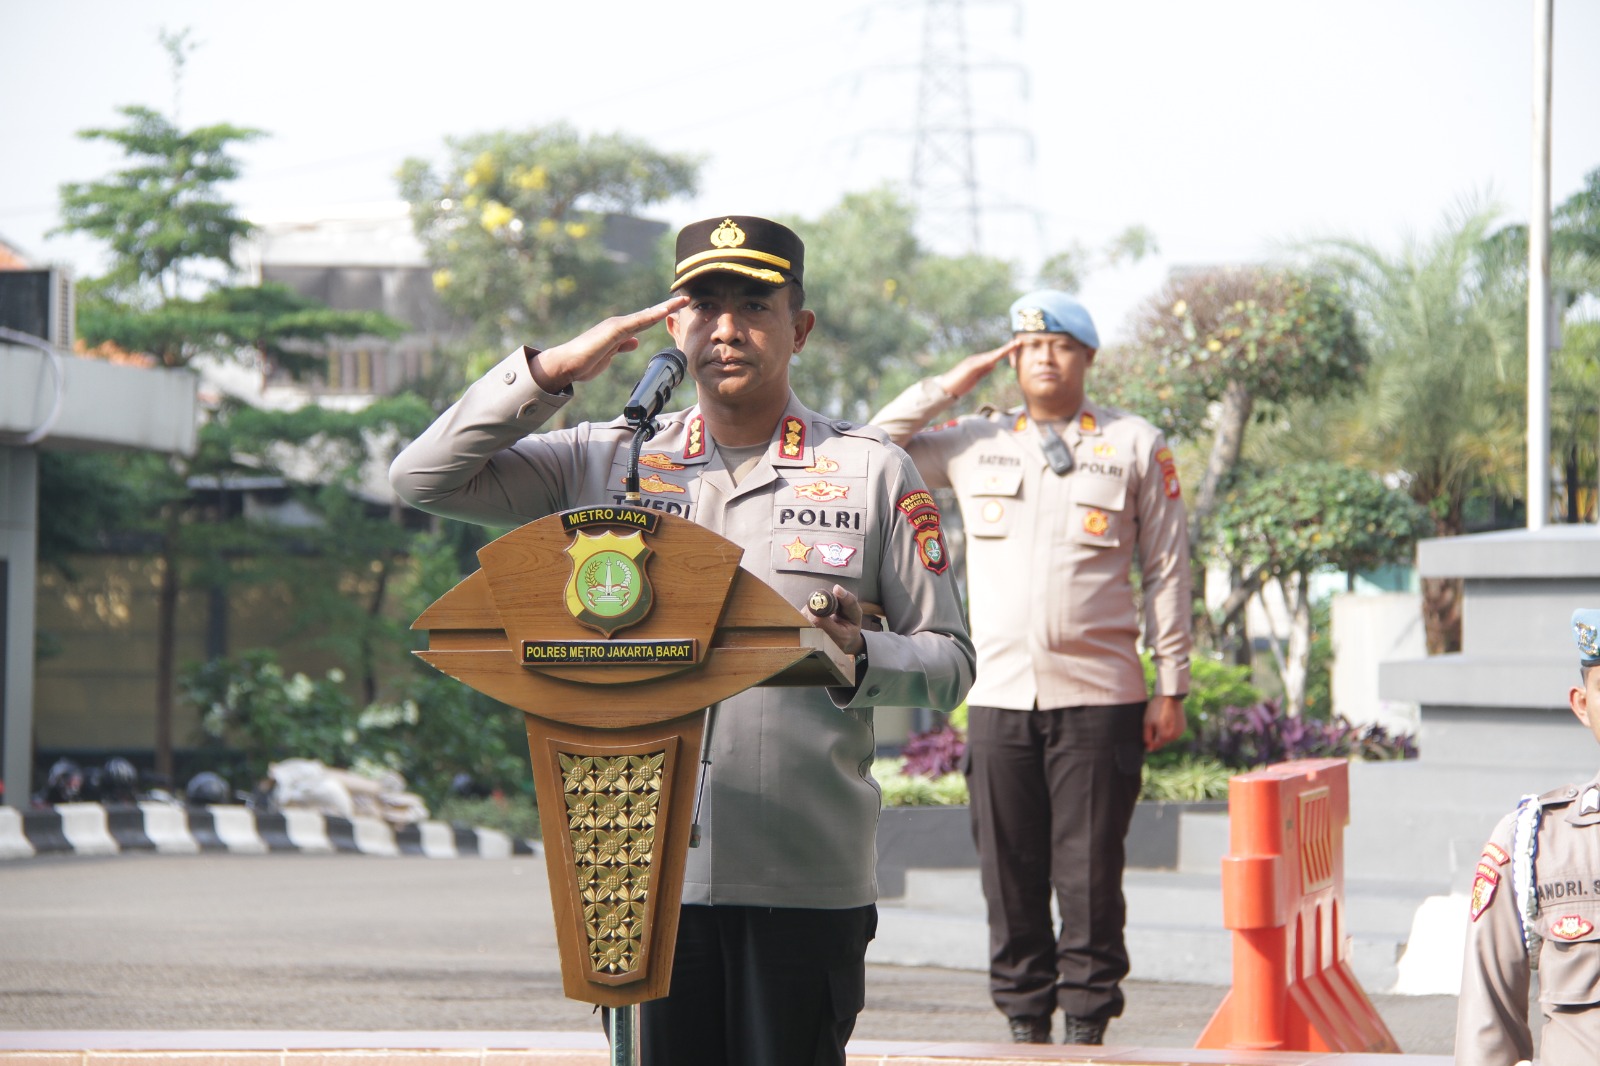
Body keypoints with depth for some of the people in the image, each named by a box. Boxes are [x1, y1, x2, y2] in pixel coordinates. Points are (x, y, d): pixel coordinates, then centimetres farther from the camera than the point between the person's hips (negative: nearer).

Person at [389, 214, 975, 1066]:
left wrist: (856, 655, -13)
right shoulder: (609, 464, 11)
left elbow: (949, 659, 9)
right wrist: (552, 370, 0)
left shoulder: (872, 472, 7)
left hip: (807, 880, -1)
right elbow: (423, 478, 7)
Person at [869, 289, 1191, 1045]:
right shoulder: (972, 443, 13)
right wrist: (950, 386, 5)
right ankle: (1025, 1022, 10)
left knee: (1090, 872, -3)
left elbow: (1167, 571, 8)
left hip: (1097, 697, -2)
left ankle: (1087, 1023, 5)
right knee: (1010, 872, 3)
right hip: (1000, 695, 2)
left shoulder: (1135, 446, 8)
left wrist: (1171, 686, 2)